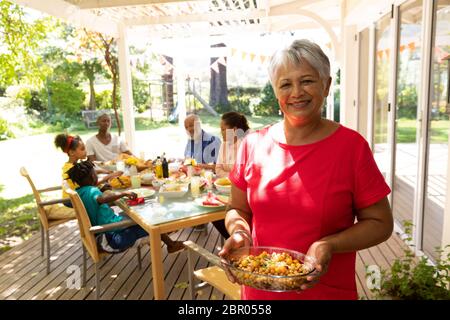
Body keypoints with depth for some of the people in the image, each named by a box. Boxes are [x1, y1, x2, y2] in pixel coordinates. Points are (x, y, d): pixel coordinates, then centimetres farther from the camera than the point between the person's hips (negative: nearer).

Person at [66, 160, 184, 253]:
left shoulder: (79, 192, 3)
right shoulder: (92, 191, -21)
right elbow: (102, 198, -43)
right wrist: (124, 193, -38)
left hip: (100, 235, 10)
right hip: (112, 239, -10)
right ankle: (171, 245, 25)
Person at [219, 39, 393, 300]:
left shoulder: (351, 146, -12)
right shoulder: (253, 144, -5)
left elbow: (380, 223, -6)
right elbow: (238, 209, 5)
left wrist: (329, 245, -21)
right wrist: (239, 231, -16)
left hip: (329, 291, -2)